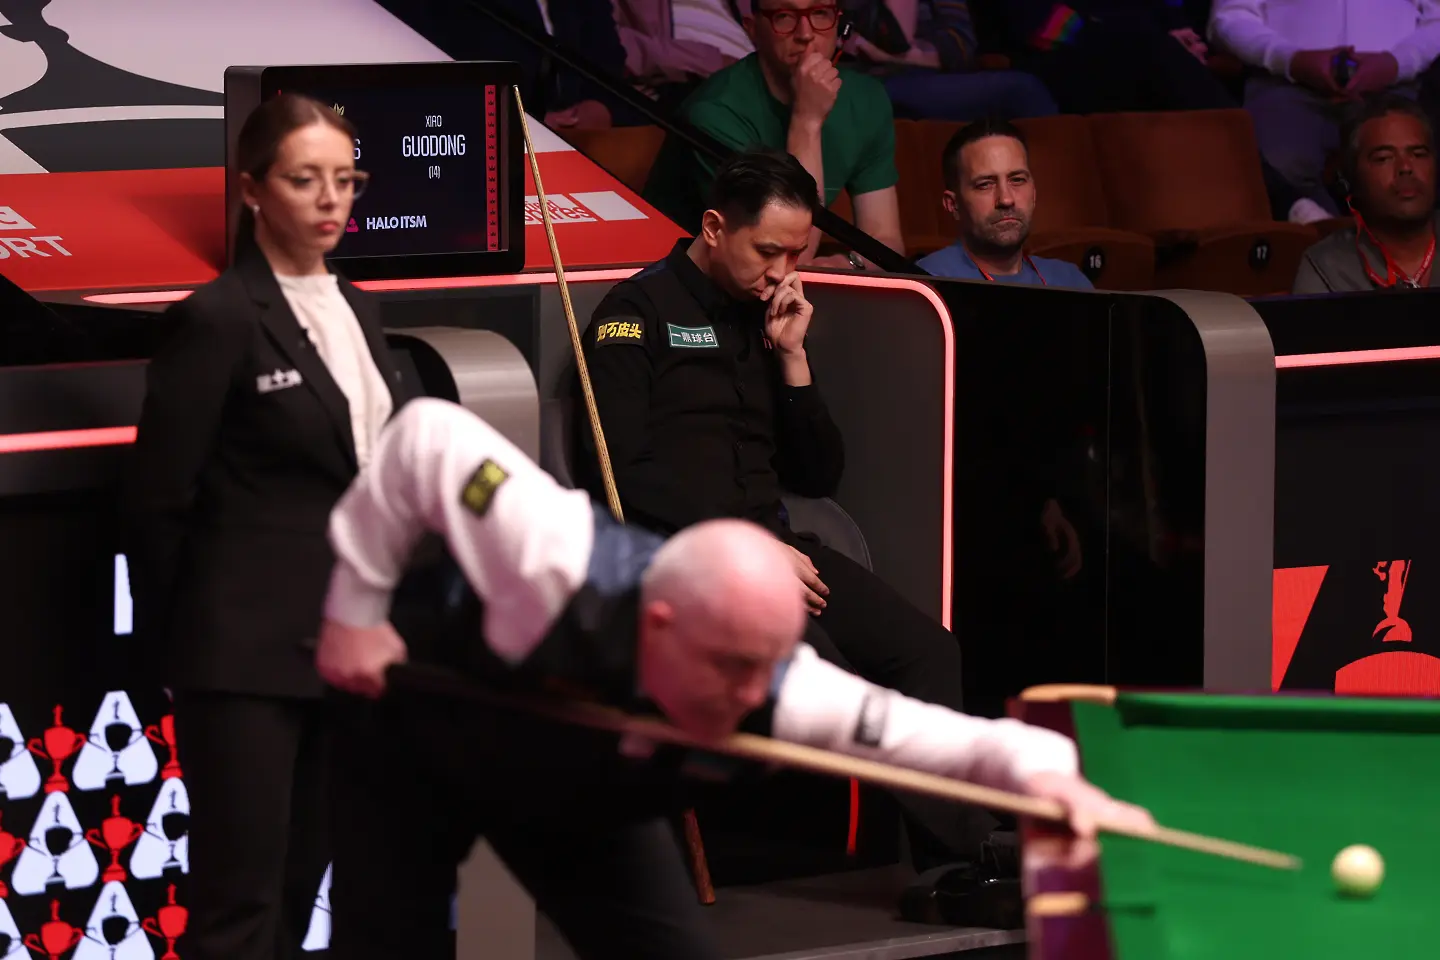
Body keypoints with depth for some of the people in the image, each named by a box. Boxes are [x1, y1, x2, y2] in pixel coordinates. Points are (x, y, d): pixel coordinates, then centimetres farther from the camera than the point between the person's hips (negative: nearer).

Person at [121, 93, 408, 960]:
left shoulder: (356, 312, 13)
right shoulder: (219, 319, -10)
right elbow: (159, 497, -9)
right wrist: (171, 637, -3)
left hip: (344, 646, 7)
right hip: (248, 654, -7)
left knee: (299, 887, 12)